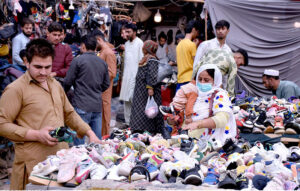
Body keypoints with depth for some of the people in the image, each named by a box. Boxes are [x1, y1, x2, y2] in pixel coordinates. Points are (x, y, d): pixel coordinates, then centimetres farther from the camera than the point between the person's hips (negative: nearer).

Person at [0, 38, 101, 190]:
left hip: (62, 155, 6)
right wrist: (36, 135, -17)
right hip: (34, 162, -6)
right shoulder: (16, 89, -8)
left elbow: (69, 114, 25)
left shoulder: (55, 85, 16)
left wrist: (90, 133, 12)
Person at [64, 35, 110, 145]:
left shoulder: (78, 60, -6)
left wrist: (64, 93, 16)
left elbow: (68, 82, -3)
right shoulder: (103, 63, 10)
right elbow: (106, 85, 15)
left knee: (79, 141, 0)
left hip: (82, 106, -5)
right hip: (98, 106, 5)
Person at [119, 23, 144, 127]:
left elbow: (141, 60, -11)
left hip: (135, 75, -8)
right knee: (126, 100, 9)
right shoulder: (127, 43, 17)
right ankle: (127, 122, 17)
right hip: (126, 75, 8)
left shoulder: (139, 43, -7)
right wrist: (123, 75, 15)